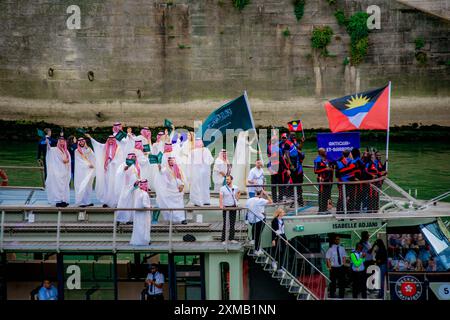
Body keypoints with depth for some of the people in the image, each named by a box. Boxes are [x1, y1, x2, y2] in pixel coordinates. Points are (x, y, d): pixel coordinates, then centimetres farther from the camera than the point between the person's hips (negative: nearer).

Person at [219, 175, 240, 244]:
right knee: (225, 224, -4)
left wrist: (237, 198, 14)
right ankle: (223, 239, -2)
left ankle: (231, 238, 17)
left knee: (232, 223, 9)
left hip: (233, 207, 4)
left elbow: (239, 192, 28)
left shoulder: (235, 188, 5)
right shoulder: (223, 188, -7)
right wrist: (221, 205, -32)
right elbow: (220, 197, -17)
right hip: (226, 207, -4)